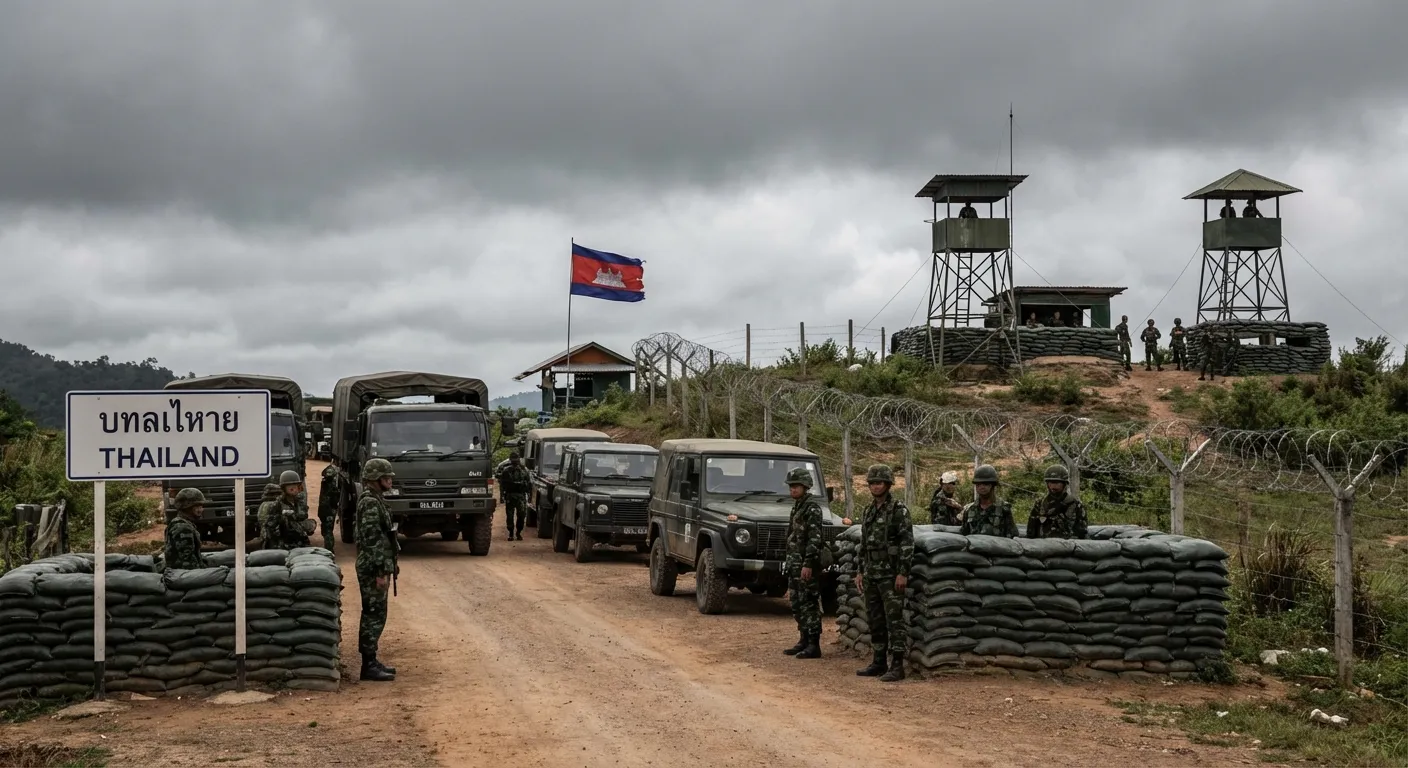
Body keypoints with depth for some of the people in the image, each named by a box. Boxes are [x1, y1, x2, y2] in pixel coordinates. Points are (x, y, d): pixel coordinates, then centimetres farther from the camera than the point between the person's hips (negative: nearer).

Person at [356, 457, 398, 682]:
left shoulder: (374, 500, 16)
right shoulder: (370, 503, -17)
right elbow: (371, 539, -22)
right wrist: (381, 572, -23)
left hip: (373, 568, 10)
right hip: (372, 569, -10)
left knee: (373, 615, 14)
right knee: (374, 615, -7)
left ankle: (370, 661, 20)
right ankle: (369, 666, -5)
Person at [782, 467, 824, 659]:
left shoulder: (812, 507, -14)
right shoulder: (797, 506, 16)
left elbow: (815, 539, -20)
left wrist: (808, 564, -25)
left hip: (806, 565, -10)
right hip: (794, 564, 10)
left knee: (809, 603, -7)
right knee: (797, 604, 13)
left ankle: (814, 645, -5)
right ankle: (804, 640, 21)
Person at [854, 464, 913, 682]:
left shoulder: (898, 509, -9)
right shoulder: (869, 511, 15)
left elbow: (907, 542, -14)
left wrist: (903, 573, -19)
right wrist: (860, 571, 16)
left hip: (891, 575, -8)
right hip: (872, 574, 8)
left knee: (894, 620, -7)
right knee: (874, 620, 11)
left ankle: (897, 666, -7)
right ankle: (878, 663, 19)